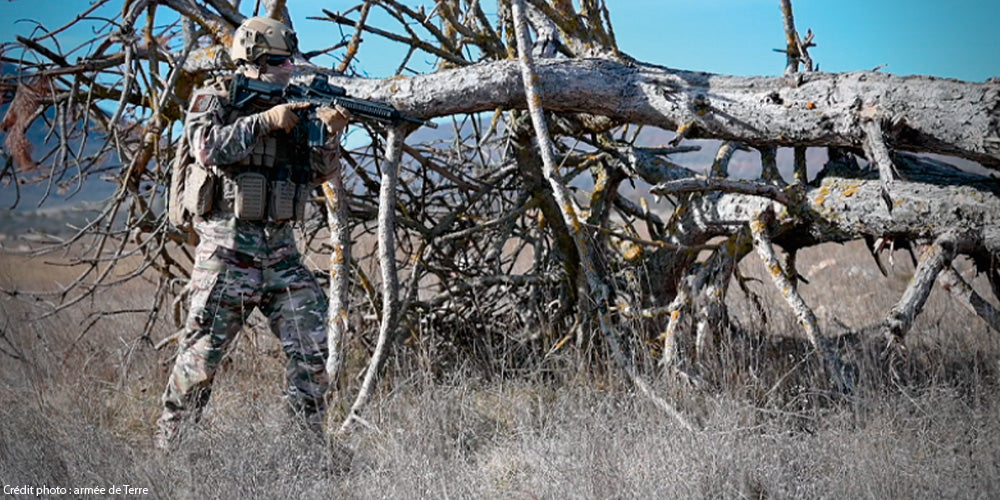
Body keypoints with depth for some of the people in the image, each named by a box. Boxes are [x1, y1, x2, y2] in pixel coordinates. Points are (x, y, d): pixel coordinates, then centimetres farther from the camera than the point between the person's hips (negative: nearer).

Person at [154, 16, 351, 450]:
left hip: (280, 250, 5)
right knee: (203, 350, -3)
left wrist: (330, 133, -9)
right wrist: (265, 122, -20)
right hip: (228, 247, -5)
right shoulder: (214, 99, 0)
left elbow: (319, 171, 9)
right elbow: (208, 147, -20)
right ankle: (168, 440, 11)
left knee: (311, 343, -2)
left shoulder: (290, 107, 15)